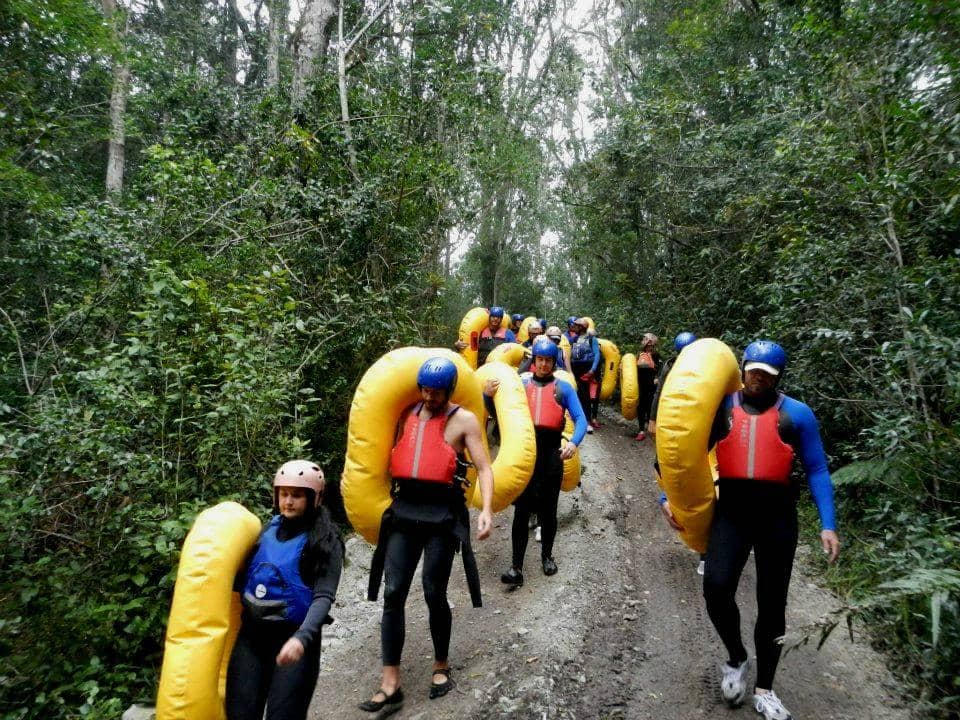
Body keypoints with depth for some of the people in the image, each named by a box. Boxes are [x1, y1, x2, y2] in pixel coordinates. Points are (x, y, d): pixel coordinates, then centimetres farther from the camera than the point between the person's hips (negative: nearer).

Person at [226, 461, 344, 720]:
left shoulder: (325, 541, -7)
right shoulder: (268, 529, 6)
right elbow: (245, 577, 13)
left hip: (294, 636, -4)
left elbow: (323, 598, -16)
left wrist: (301, 637, -30)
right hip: (251, 634, 4)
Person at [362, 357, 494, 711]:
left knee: (434, 594, 4)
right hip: (404, 510, 4)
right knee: (393, 594, 1)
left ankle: (441, 666, 28)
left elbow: (483, 467, -5)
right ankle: (390, 683, 9)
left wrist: (486, 510, -19)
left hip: (442, 514, -4)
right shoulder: (406, 413, 10)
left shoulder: (463, 420, -3)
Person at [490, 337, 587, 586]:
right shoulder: (519, 383, 6)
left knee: (548, 510, 14)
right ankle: (516, 567, 5)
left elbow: (580, 419, -1)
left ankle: (547, 555, 35)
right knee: (521, 511, 0)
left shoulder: (562, 388, 5)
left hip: (551, 453, 0)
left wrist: (573, 443, -20)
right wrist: (488, 395, -12)